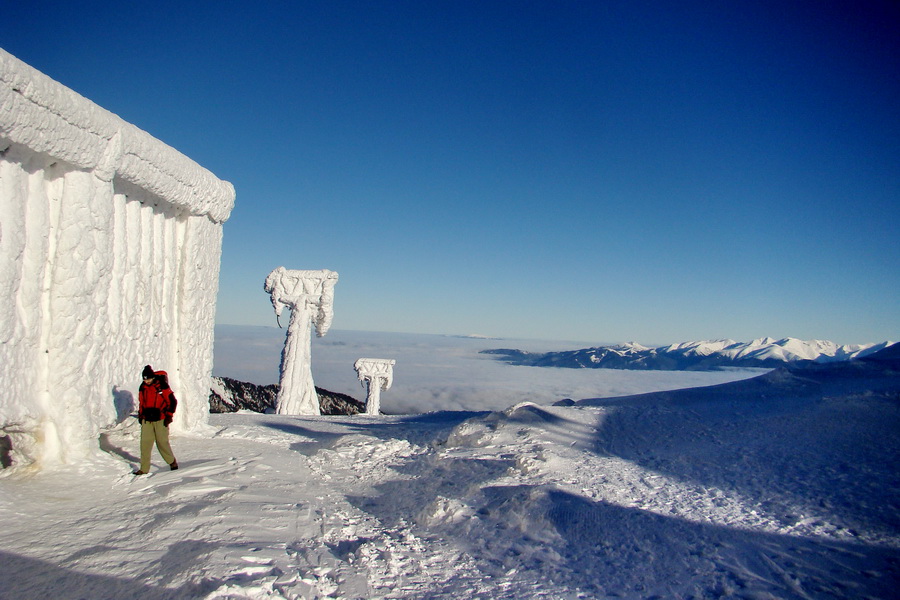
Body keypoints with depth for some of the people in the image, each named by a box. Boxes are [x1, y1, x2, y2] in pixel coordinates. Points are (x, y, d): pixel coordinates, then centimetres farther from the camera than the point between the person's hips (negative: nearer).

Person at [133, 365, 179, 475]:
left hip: (160, 420, -5)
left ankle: (172, 462, 18)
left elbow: (173, 401, -5)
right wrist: (140, 415, 17)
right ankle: (144, 468, 6)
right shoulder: (143, 387, 8)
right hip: (146, 420, 5)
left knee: (162, 443, -2)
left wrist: (169, 416, -8)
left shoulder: (162, 386, -9)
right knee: (145, 444, -1)